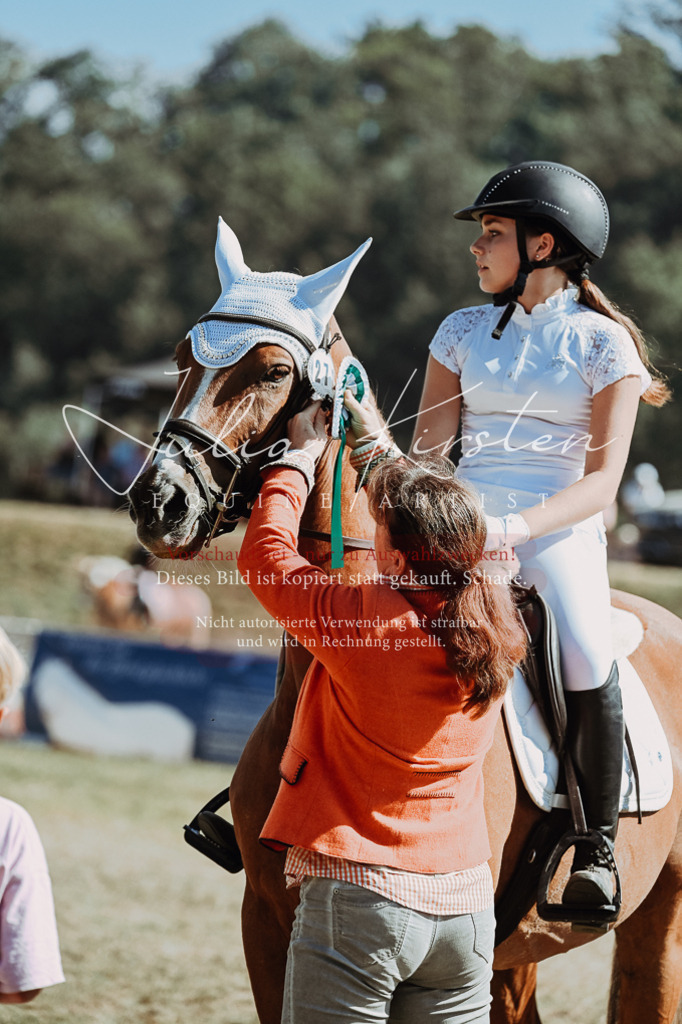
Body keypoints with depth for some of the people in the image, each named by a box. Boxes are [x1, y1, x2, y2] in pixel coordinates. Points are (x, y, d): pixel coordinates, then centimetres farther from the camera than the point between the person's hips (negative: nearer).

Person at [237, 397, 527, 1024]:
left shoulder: (361, 620, -16)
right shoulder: (496, 630, 1)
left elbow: (264, 554, 2)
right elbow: (434, 528, 21)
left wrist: (301, 456, 15)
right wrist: (376, 448, 31)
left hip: (357, 901, -5)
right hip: (467, 908, 6)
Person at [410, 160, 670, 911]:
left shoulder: (603, 342, 1)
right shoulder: (463, 332, 15)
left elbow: (602, 480, -7)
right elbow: (427, 448, 10)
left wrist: (516, 528, -24)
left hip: (559, 532, -4)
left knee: (591, 674, -30)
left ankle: (595, 848, -11)